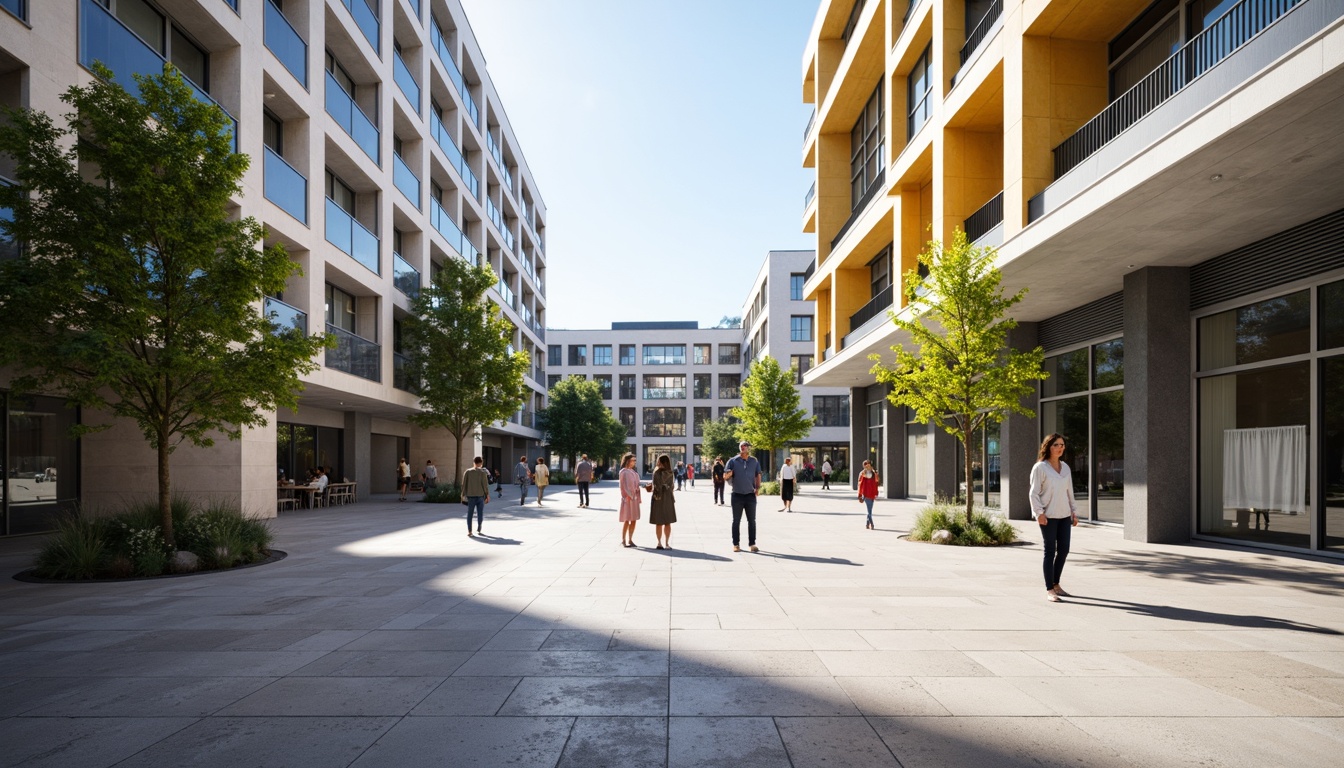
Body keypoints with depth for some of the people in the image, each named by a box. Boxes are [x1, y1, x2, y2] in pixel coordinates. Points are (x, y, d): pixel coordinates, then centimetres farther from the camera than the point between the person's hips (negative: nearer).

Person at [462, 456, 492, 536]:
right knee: (480, 513, 13)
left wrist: (463, 494, 9)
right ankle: (478, 529, 20)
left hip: (470, 496, 1)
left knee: (469, 513, 4)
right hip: (480, 495, -1)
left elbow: (464, 484, 1)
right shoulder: (483, 472, -4)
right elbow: (485, 485, -6)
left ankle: (469, 530, -5)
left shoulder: (467, 472, 2)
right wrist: (487, 495, 1)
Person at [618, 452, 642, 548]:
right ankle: (623, 540, 3)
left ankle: (630, 540, 13)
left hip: (635, 498, 7)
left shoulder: (633, 472, 15)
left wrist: (638, 497, 10)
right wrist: (629, 496, -18)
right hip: (628, 498, -7)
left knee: (633, 520, 7)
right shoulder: (624, 472, -7)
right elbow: (624, 485, -12)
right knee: (627, 520, -4)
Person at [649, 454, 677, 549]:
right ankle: (667, 543, 10)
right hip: (668, 498, 4)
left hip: (658, 498, -4)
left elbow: (656, 487, -15)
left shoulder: (657, 472, -15)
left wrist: (651, 489, 6)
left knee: (659, 523, 6)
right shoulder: (670, 473, -1)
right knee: (667, 523, 10)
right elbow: (671, 486, 2)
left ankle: (660, 543, 7)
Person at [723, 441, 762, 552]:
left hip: (750, 495, 2)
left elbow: (758, 475, 13)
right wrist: (728, 475, -24)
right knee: (736, 521, 4)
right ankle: (736, 544, 10)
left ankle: (752, 544, 12)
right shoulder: (733, 461, -1)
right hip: (737, 495, -2)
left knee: (752, 521, 5)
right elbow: (725, 476, -1)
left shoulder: (754, 461, 6)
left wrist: (758, 487, -2)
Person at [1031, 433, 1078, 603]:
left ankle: (1056, 584, 25)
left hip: (1064, 515, 6)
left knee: (1064, 550, 8)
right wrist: (1039, 512, -17)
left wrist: (1074, 511, 13)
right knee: (1050, 551, -3)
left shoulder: (1065, 467, 12)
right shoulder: (1040, 467, -6)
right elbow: (1034, 493, -9)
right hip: (1048, 516, -6)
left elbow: (1069, 491, 17)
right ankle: (1049, 590, 2)